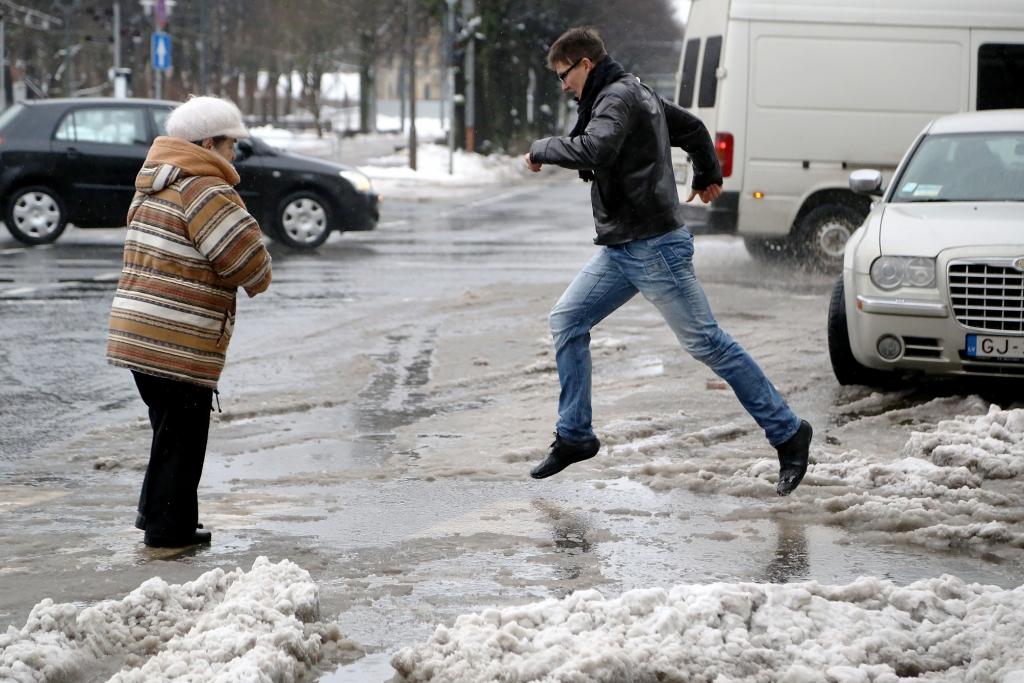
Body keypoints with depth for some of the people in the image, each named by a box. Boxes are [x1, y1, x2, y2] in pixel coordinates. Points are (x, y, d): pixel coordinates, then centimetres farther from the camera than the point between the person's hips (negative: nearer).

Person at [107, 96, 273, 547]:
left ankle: (157, 514, 30)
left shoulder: (154, 184, 18)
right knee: (183, 436, 1)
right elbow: (247, 256, -19)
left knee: (170, 430, 22)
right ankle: (168, 529, 7)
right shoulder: (204, 189, -14)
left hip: (135, 334, 9)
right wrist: (258, 280, 4)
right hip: (178, 341, -9)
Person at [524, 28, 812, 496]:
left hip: (654, 247, -10)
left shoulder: (618, 97, -14)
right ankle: (574, 436, 12)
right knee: (566, 321, 8)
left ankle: (788, 434, -1)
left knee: (705, 342, -7)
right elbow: (692, 128, 29)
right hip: (619, 250, 10)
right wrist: (708, 176, 45)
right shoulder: (637, 95, 16)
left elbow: (595, 150, -32)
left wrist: (542, 150, -16)